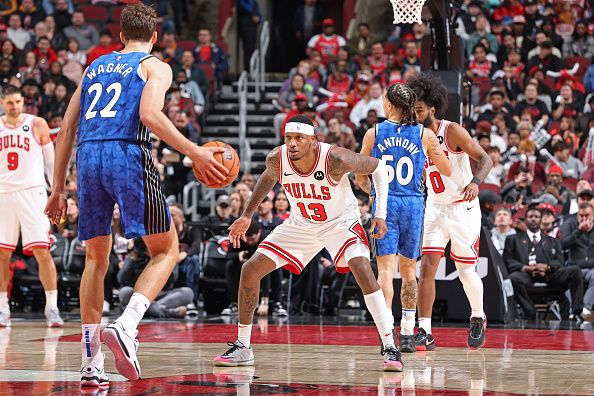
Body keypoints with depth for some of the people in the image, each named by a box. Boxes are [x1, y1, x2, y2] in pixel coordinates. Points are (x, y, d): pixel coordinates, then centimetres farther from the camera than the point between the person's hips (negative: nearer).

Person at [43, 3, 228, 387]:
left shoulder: (94, 67, 26)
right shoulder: (155, 66, 10)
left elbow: (66, 131, 22)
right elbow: (149, 114, -11)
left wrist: (58, 189, 26)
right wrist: (194, 152, -11)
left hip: (88, 156, 5)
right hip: (129, 154, -5)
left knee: (96, 257, 14)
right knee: (166, 249, 6)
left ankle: (91, 363, 9)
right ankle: (126, 327, -17)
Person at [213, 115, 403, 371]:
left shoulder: (335, 159, -32)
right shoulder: (276, 159, -20)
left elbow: (377, 167, -14)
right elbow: (268, 178, 7)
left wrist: (381, 214, -18)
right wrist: (247, 215, 10)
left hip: (340, 222, -4)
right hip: (301, 224, 4)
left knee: (363, 271, -30)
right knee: (250, 270, -4)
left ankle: (390, 348, -23)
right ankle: (242, 348, 9)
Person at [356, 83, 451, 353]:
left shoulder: (374, 134, 0)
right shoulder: (424, 135, 0)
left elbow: (360, 179, 7)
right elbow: (448, 171, 9)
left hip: (384, 203, -1)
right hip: (413, 204, 1)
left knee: (385, 269, -5)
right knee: (408, 270, 14)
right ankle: (407, 335, 17)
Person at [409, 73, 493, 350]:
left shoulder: (452, 131, -15)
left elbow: (484, 158, -18)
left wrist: (476, 182, -37)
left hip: (463, 208, -4)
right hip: (434, 209, 4)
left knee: (466, 270, 3)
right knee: (427, 267, -10)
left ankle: (478, 318, 31)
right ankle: (425, 332, -11)